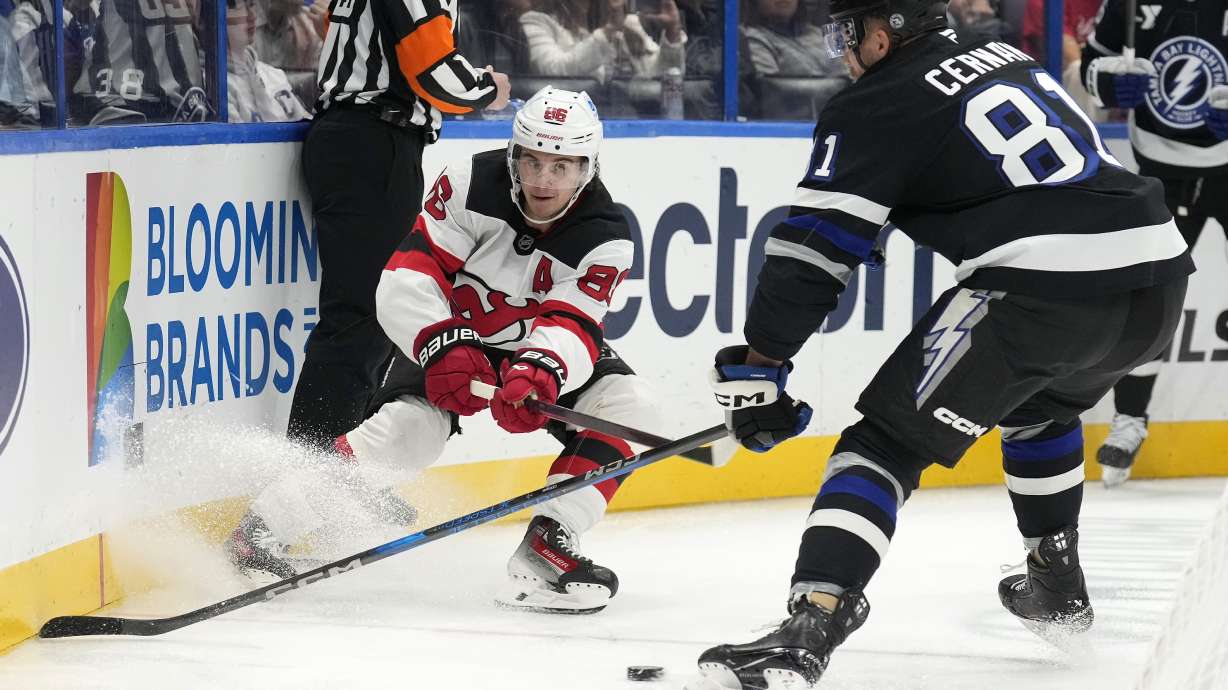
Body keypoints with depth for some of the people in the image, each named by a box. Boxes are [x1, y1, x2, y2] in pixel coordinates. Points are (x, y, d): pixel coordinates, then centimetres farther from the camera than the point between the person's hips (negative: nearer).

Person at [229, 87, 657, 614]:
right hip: (453, 331, -3)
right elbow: (406, 280, -26)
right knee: (409, 424, -28)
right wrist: (444, 347, -42)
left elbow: (570, 327, -33)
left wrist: (539, 374, -55)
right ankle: (263, 526, -20)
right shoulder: (470, 185, -23)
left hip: (542, 348, 3)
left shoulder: (605, 239, -21)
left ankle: (545, 549, -21)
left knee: (626, 404, -21)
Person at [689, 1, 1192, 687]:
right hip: (1161, 272, 7)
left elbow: (815, 245, 0)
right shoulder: (1010, 58, 24)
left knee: (890, 441, -3)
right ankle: (1058, 586, 44)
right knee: (1040, 404, 37)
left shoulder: (875, 109, 4)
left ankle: (810, 626, -19)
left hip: (1046, 289, -7)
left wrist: (757, 363, 5)